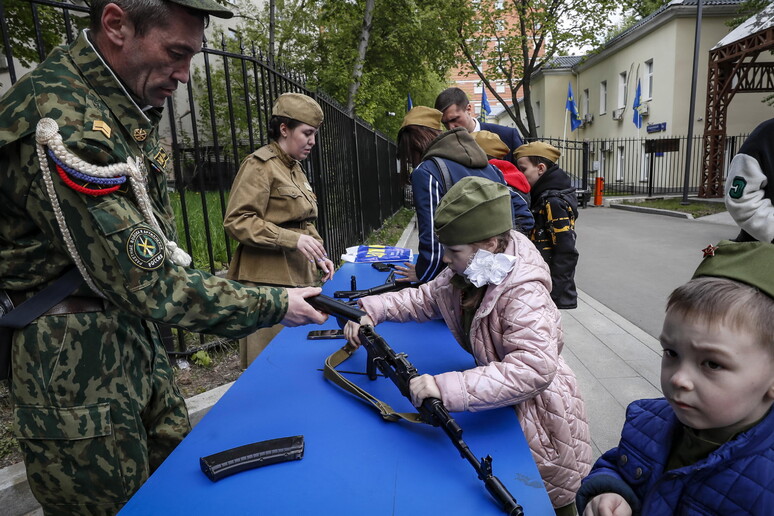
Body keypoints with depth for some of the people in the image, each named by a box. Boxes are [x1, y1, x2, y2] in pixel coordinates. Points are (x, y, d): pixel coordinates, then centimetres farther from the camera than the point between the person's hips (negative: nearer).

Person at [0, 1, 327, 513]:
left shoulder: (134, 111, 5)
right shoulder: (61, 124, -26)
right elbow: (143, 281, -27)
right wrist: (274, 306, -21)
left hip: (139, 340, 8)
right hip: (76, 366, -8)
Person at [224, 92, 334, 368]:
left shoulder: (295, 169, 18)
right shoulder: (260, 165, -8)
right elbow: (236, 221, -15)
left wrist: (319, 256, 12)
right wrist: (292, 239, -21)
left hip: (301, 277, 8)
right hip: (270, 282, -8)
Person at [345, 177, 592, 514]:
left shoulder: (524, 293, -31)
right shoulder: (464, 275, -7)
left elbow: (535, 369, -42)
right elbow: (424, 299, 5)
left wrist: (447, 388, -48)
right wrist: (370, 309, -11)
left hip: (536, 416, -6)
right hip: (499, 410, 7)